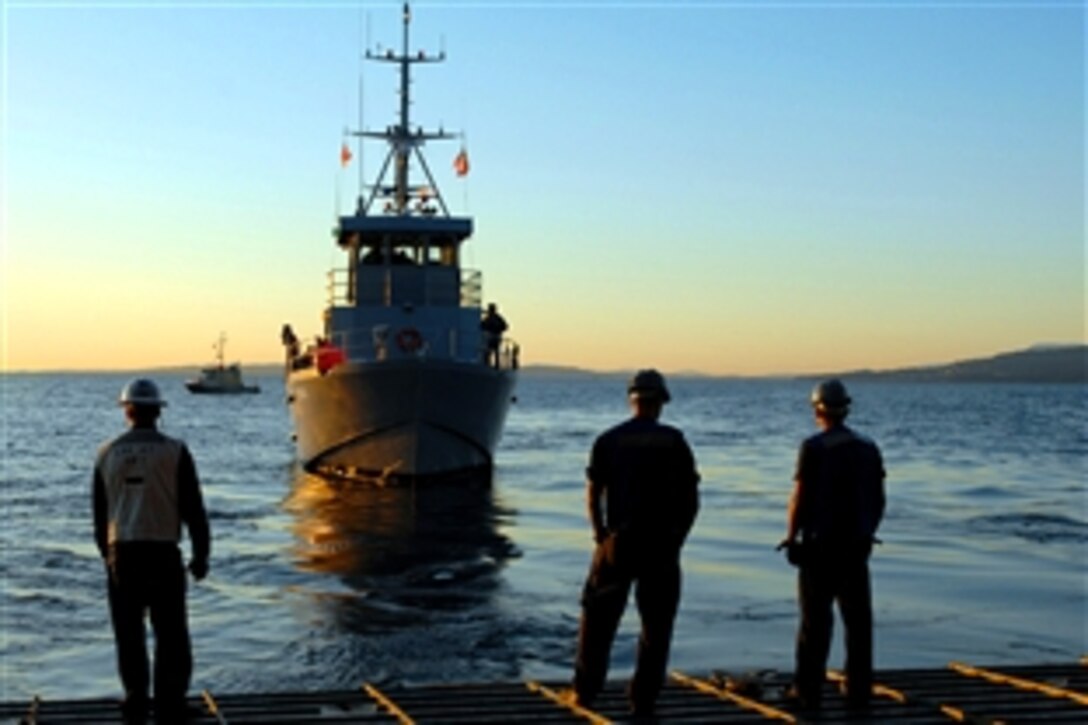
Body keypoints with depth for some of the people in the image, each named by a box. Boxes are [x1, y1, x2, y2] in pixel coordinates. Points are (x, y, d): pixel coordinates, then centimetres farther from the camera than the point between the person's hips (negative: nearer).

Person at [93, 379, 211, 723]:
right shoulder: (174, 452, -5)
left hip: (121, 552, 3)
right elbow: (193, 507, -4)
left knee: (129, 632, 11)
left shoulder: (108, 453, 4)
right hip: (163, 552, -3)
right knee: (170, 632, 5)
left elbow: (99, 511, 11)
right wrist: (201, 553, 6)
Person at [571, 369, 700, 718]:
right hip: (662, 545, 0)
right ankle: (643, 700, 8)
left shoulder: (608, 440, 1)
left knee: (598, 617, 13)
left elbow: (592, 493, 0)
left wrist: (600, 534, 11)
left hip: (618, 542, 1)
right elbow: (691, 499, -1)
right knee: (656, 624, 8)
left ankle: (585, 690, 15)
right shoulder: (674, 442, 0)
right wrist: (677, 538, 9)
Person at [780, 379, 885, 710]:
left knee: (816, 620, 1)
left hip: (820, 546, -4)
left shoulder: (813, 448, -11)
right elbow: (879, 500, 10)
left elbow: (800, 498, -13)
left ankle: (808, 690, 3)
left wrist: (792, 534, 0)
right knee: (858, 619, 9)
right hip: (857, 546, 4)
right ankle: (858, 689, 13)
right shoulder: (868, 448, 5)